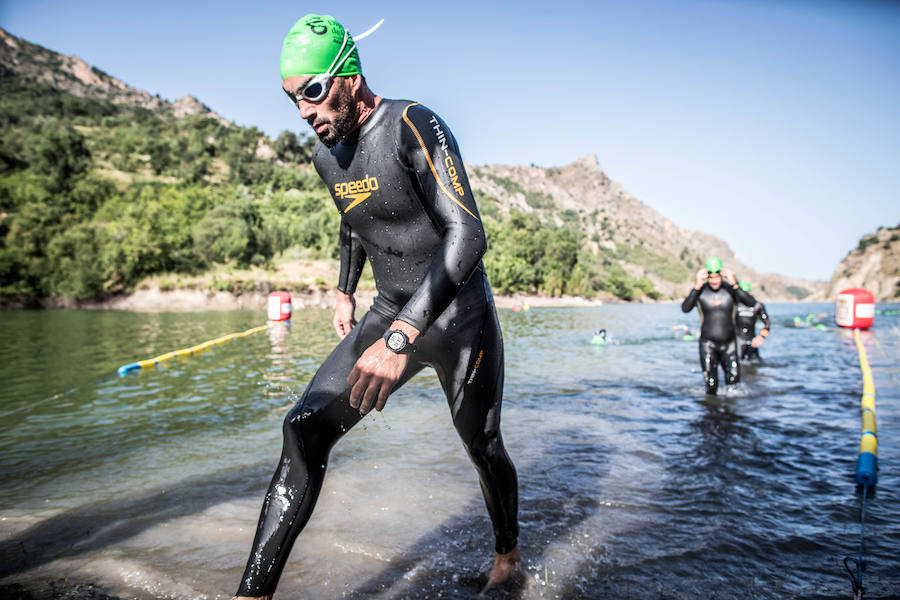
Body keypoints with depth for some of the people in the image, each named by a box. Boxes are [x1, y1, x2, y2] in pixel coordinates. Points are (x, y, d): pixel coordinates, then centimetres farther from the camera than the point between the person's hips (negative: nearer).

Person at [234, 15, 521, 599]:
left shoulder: (413, 126, -20)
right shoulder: (326, 153, 4)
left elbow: (468, 235, -32)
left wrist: (401, 337, -40)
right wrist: (345, 294, 26)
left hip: (459, 315, -5)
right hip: (390, 311, 6)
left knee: (482, 445, 9)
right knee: (307, 427, -11)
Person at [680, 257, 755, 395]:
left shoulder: (730, 289, -2)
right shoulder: (700, 291, -5)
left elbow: (750, 303, -17)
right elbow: (685, 308, -21)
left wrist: (734, 284, -26)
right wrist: (697, 286, -27)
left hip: (729, 344, 2)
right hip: (708, 344, -1)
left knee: (734, 383, 1)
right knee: (711, 386, -7)